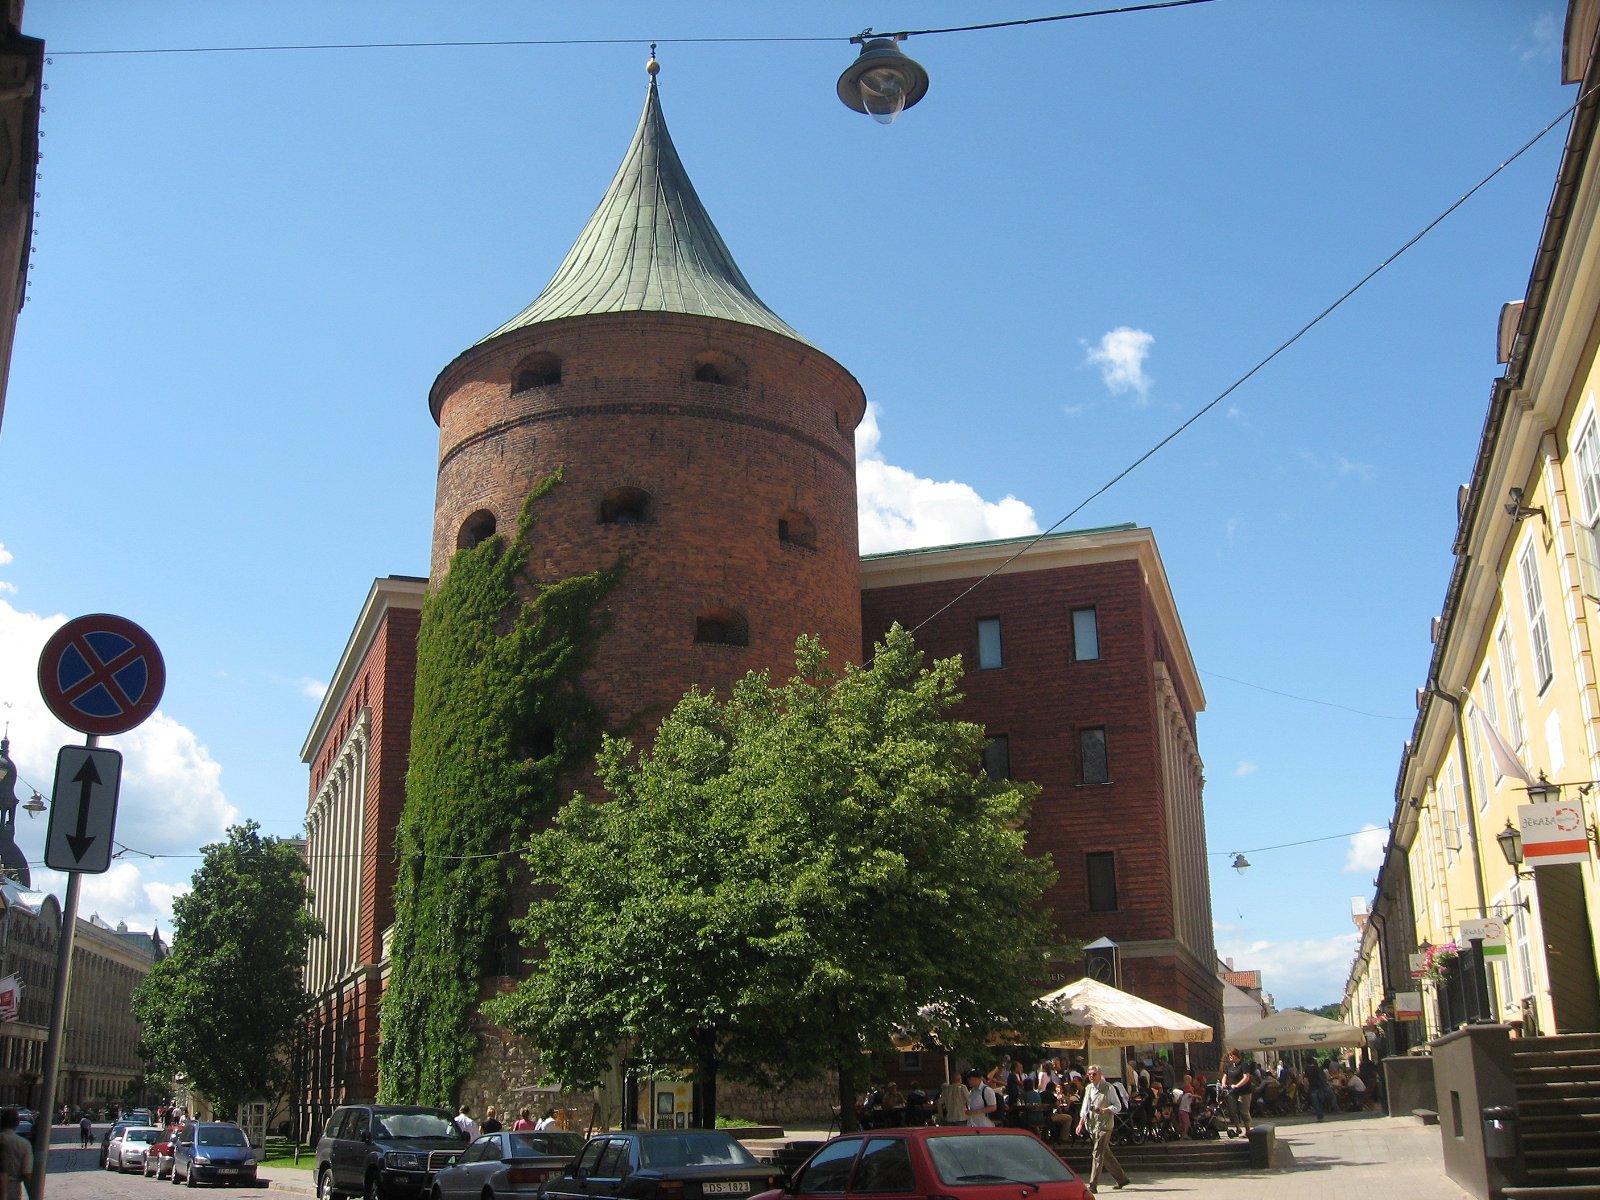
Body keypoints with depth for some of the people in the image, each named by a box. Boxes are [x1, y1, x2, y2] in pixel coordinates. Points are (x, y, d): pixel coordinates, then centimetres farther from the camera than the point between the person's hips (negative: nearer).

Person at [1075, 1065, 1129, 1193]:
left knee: (1098, 1153, -11)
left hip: (1104, 1125, -7)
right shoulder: (1088, 1088, 12)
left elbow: (1117, 1106, -5)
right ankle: (1122, 1178, 28)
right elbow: (1085, 1108, 16)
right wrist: (1081, 1123, 8)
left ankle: (1093, 1185, -11)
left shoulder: (1108, 1088, -7)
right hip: (1092, 1125, 7)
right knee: (1105, 1153, 14)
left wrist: (1105, 1110, -21)